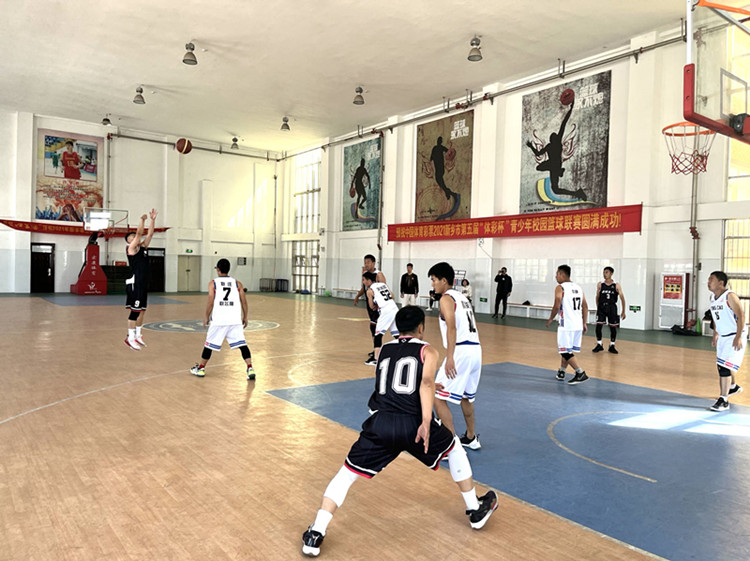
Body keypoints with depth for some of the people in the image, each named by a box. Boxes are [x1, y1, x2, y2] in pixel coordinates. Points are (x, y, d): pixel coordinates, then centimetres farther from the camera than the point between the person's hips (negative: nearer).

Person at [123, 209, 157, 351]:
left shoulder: (143, 247, 16)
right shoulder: (130, 248, -4)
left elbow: (150, 234, 11)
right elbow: (139, 233, -15)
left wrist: (153, 220, 6)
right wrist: (142, 220, -13)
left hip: (143, 283, 8)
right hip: (134, 282, -8)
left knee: (142, 310, 12)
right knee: (135, 310, -8)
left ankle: (137, 335, 21)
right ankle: (130, 338, -2)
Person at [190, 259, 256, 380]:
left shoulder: (213, 283, 1)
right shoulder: (237, 283, 8)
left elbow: (210, 303, -5)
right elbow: (244, 302, 5)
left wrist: (206, 317, 8)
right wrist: (245, 317, 15)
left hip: (218, 320, -1)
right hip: (235, 320, 1)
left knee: (209, 344, 14)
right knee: (242, 344, 2)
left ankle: (200, 368, 27)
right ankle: (250, 369, -8)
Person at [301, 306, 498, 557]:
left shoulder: (384, 349, 24)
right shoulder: (427, 351, 12)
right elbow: (426, 382, -8)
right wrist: (426, 423, -17)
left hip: (380, 423, 2)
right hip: (414, 424, -2)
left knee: (346, 474, 15)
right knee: (455, 449, 27)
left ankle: (315, 534, 4)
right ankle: (476, 510, 37)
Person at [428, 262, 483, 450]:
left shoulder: (446, 298, -5)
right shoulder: (462, 297, 20)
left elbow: (452, 327, -20)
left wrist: (449, 357, -26)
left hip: (461, 351, -10)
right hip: (476, 350, 10)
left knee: (438, 398, -4)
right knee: (466, 396, 27)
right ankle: (471, 438, 40)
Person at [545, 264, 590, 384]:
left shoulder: (560, 288, -8)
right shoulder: (578, 288, 13)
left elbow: (557, 306, -16)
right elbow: (585, 307, 13)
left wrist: (550, 319, -2)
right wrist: (584, 324, 17)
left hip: (566, 325, -8)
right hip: (578, 325, 8)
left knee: (565, 351, -2)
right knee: (566, 350, 19)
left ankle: (581, 373, -10)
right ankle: (561, 372, 28)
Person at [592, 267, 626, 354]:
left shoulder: (616, 286, -3)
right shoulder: (600, 285, 1)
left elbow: (622, 298, 0)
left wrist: (623, 311, -3)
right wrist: (598, 308, 10)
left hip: (612, 307, -1)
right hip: (601, 307, 1)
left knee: (613, 327, 4)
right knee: (598, 326, -5)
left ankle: (612, 346, 17)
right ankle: (599, 345, 9)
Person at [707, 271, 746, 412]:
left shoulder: (730, 296, -18)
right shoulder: (713, 297, 7)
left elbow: (741, 317, -20)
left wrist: (738, 337, -25)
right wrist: (715, 335, 18)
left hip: (735, 336, -8)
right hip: (723, 336, 8)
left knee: (724, 367, -13)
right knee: (721, 365, 19)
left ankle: (723, 401, -6)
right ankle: (733, 386, 47)